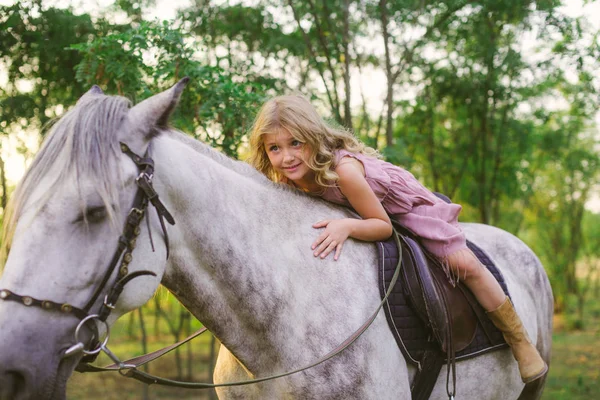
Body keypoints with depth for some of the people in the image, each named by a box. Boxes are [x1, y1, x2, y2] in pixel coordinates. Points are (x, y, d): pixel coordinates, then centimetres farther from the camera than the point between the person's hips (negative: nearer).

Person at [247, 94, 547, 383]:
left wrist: (347, 227, -52)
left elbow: (383, 226, -35)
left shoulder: (344, 170, -44)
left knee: (464, 264, -12)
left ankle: (520, 343, 6)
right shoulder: (286, 179, -25)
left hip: (408, 206, -6)